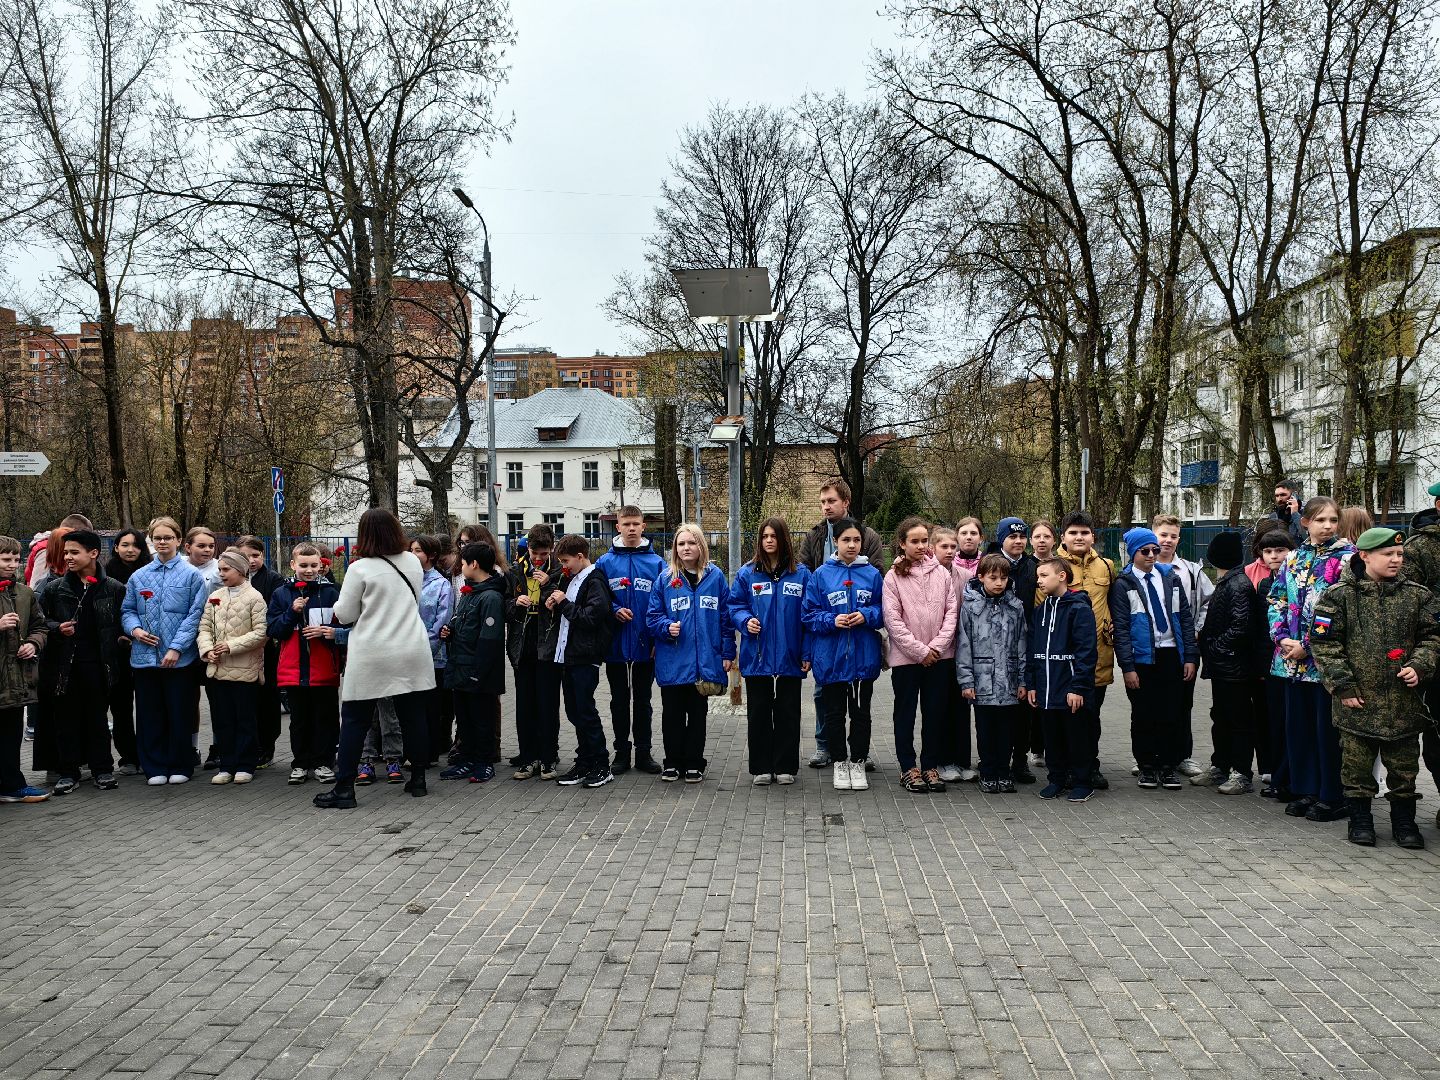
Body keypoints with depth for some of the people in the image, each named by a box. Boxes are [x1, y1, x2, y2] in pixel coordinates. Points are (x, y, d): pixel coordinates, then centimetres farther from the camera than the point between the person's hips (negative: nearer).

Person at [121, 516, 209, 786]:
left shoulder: (191, 575, -1)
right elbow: (127, 610, 16)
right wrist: (134, 629, -6)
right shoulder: (139, 576, 10)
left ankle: (180, 766, 16)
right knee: (150, 714, 8)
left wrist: (177, 647, -13)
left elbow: (195, 615, -6)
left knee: (180, 713, 3)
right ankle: (155, 768, 18)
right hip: (145, 656, 3)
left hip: (180, 658, -3)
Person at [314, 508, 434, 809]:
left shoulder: (360, 569, -10)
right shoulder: (413, 563, 4)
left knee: (355, 721, 4)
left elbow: (345, 615, -4)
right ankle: (418, 779, 19)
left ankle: (344, 788, 7)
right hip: (412, 652, 4)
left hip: (370, 656, -4)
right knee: (413, 717, 11)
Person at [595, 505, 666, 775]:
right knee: (619, 700, 11)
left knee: (643, 700, 11)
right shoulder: (605, 563, 0)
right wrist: (614, 611, -16)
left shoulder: (656, 562, -1)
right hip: (616, 643, 0)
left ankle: (643, 752, 21)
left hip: (645, 644, 0)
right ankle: (622, 752, 21)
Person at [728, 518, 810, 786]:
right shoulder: (747, 573, 2)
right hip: (756, 656, 1)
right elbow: (733, 606, 7)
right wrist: (746, 620, -15)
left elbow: (808, 616, 1)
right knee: (758, 713, 8)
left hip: (790, 657, 0)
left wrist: (807, 653, -4)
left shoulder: (801, 574, 1)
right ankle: (760, 768, 17)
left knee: (788, 713, 8)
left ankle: (786, 767, 18)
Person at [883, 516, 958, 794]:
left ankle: (931, 765, 21)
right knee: (906, 713, 6)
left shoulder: (942, 573, 5)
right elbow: (892, 619, -9)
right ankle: (909, 768, 14)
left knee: (936, 712, 9)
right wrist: (919, 650, -13)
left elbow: (952, 611, 3)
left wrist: (937, 645, -9)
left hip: (939, 656, 3)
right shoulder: (894, 576, -4)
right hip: (905, 657, -3)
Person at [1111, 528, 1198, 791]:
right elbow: (1121, 628, -6)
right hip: (1141, 658, -3)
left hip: (1171, 655, 3)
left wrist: (1190, 657, 3)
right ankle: (1147, 767, 18)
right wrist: (1127, 667, -12)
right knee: (1143, 716, 5)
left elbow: (1186, 618, 10)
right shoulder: (1123, 584, -2)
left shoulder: (1171, 579, 10)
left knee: (1173, 714, 3)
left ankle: (1170, 766, 16)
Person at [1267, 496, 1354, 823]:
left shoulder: (1347, 557, -4)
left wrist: (1308, 645, -15)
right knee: (1298, 724, 11)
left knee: (1327, 728, 0)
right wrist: (1282, 638, -4)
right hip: (1293, 658, 5)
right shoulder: (1293, 558, 12)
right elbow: (1276, 600, 13)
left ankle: (1333, 797, 11)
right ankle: (1304, 790, 22)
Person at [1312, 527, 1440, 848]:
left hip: (1404, 701, 3)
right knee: (1357, 765, 7)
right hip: (1357, 701, -2)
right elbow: (1324, 644, -5)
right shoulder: (1338, 596, -5)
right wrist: (1342, 686, -9)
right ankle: (1360, 820, 21)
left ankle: (1404, 821, 27)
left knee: (1404, 765, 12)